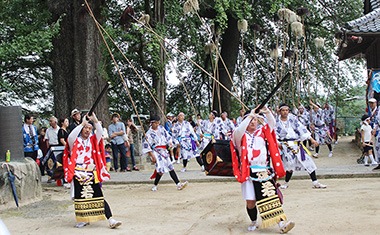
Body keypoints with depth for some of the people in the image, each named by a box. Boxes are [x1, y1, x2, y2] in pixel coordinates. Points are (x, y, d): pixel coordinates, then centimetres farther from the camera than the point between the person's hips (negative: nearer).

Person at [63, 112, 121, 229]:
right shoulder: (75, 141, 4)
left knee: (99, 198, -4)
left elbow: (100, 132, -2)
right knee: (80, 198, 1)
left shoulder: (93, 140, 13)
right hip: (78, 174, -2)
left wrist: (95, 120, -14)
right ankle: (83, 220, 16)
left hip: (92, 174, 2)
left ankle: (111, 220, -10)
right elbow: (71, 136, -18)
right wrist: (82, 123, -18)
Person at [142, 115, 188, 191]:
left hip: (164, 151, 6)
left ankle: (178, 184, -2)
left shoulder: (161, 128, 9)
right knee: (161, 169, -15)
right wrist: (152, 156, -13)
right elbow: (146, 146, -9)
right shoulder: (149, 134, -8)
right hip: (156, 153, -6)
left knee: (171, 168, 2)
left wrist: (170, 143, 2)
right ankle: (155, 186, 1)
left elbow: (167, 136, 19)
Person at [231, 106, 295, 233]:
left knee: (272, 198, -5)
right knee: (250, 201, 2)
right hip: (249, 173, -2)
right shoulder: (240, 135, 6)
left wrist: (267, 112, -13)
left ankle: (282, 223, -9)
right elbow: (239, 131, -16)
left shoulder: (262, 132, 16)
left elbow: (272, 124, 4)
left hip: (265, 172, 2)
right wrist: (249, 116, -17)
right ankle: (254, 222, 23)